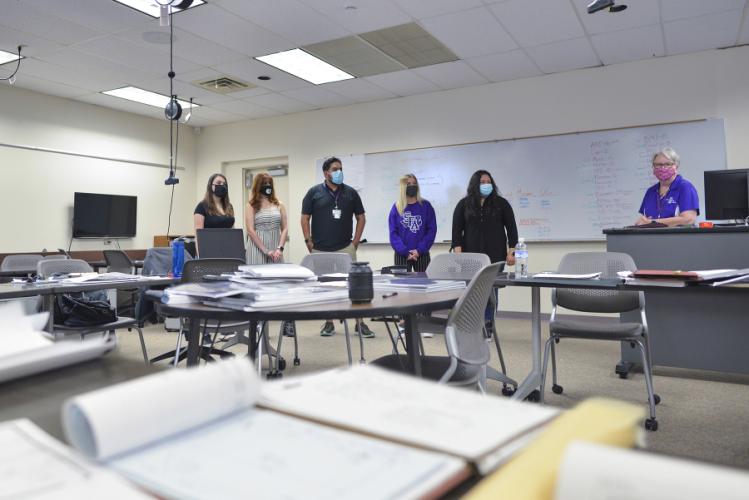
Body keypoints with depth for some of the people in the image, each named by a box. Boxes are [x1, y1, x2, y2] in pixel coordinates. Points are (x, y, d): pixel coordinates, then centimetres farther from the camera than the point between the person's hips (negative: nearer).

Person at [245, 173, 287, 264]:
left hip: (275, 250, 3)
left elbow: (284, 229, 7)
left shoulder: (279, 205, 10)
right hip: (258, 249, -2)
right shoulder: (251, 206, 2)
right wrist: (265, 250, -12)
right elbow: (250, 231, -6)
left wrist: (280, 248, -8)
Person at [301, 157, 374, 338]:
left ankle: (360, 322, 4)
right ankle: (329, 323, 18)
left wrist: (355, 241, 4)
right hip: (321, 250, 0)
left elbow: (361, 218, 12)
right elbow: (305, 218, 4)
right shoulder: (314, 192, 3)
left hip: (345, 248, 1)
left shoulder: (350, 192, 7)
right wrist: (309, 242, -2)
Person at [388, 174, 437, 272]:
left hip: (422, 254, 1)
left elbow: (432, 230, -2)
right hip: (402, 255, 0)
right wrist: (405, 252, -12)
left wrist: (420, 250, -11)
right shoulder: (396, 208, 2)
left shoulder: (426, 206, 3)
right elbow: (393, 233, -2)